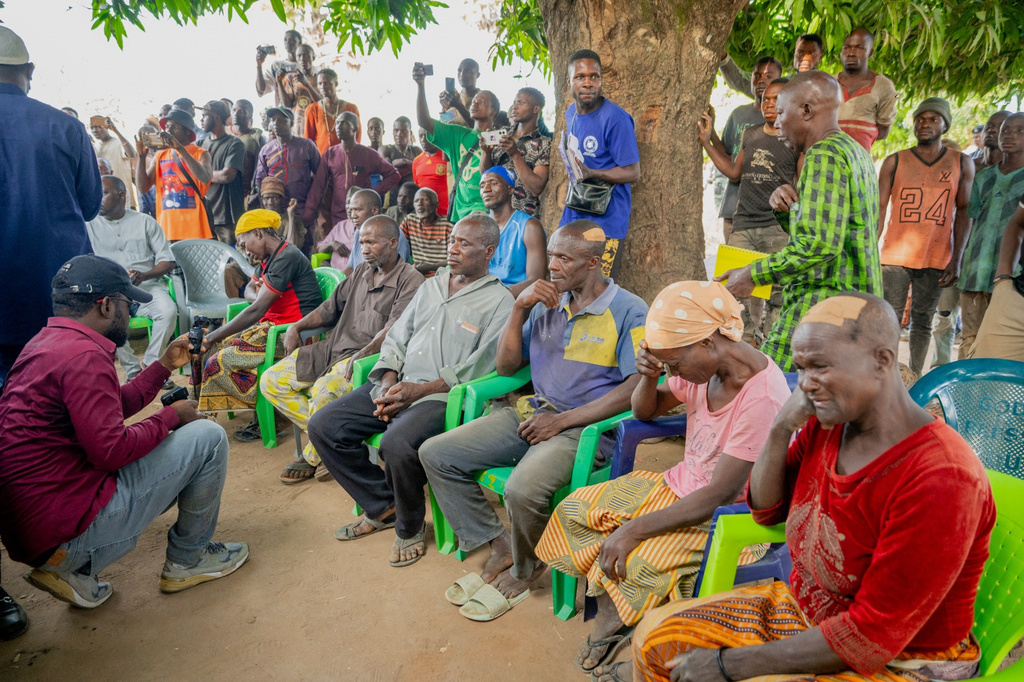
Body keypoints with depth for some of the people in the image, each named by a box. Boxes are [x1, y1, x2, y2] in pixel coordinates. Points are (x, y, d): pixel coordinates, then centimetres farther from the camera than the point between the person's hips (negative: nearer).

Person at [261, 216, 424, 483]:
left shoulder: (410, 281, -6)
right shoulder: (361, 271, 19)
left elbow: (395, 329, -19)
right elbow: (333, 306, 24)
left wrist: (362, 355, -30)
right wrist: (297, 327, 11)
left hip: (369, 357, -8)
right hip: (333, 348, 9)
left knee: (324, 391, -35)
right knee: (271, 382, -1)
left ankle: (313, 456, -6)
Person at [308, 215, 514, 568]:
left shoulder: (499, 301, -3)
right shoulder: (431, 286, 20)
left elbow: (477, 369, -11)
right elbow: (396, 338, 17)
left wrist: (419, 390, -17)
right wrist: (388, 381, -2)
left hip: (443, 395, -7)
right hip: (397, 384, 7)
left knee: (397, 443, -35)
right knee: (323, 425, -6)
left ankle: (410, 528, -3)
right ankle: (383, 507, 9)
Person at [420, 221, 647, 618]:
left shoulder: (629, 312, -7)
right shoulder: (547, 305, 13)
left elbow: (638, 389, -16)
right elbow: (506, 367, 13)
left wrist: (563, 420, -17)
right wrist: (519, 309, -1)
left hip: (585, 427, -7)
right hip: (532, 413, 7)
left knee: (523, 488, -34)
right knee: (435, 454, -4)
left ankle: (523, 571, 1)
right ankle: (498, 545, 6)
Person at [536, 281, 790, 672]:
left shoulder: (763, 398, -28)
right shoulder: (702, 365, -6)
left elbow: (720, 495, -26)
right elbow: (645, 412, 10)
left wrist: (634, 529, -25)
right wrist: (648, 375, -14)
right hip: (680, 486, 8)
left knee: (638, 562, -29)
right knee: (575, 509, -2)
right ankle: (609, 615, 7)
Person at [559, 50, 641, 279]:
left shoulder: (616, 118, -14)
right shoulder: (570, 113, 10)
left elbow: (632, 173, -14)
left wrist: (591, 173, -28)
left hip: (606, 221, -7)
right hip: (572, 216, 7)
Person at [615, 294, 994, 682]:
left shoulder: (941, 479, -28)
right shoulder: (826, 423, -6)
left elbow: (872, 638, -25)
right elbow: (766, 510, 6)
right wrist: (781, 428, -12)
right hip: (802, 608, 7)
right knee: (654, 638, -2)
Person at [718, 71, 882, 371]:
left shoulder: (824, 155, -12)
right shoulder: (856, 152, 20)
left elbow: (819, 244, -23)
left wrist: (754, 274, -15)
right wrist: (787, 206, 6)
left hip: (823, 308, -10)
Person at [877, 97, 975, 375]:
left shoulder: (962, 164, 7)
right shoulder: (895, 162, 5)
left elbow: (963, 212, 5)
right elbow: (879, 209, 3)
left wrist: (956, 259, -3)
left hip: (937, 259, 1)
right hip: (895, 256, -1)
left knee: (923, 322, 7)